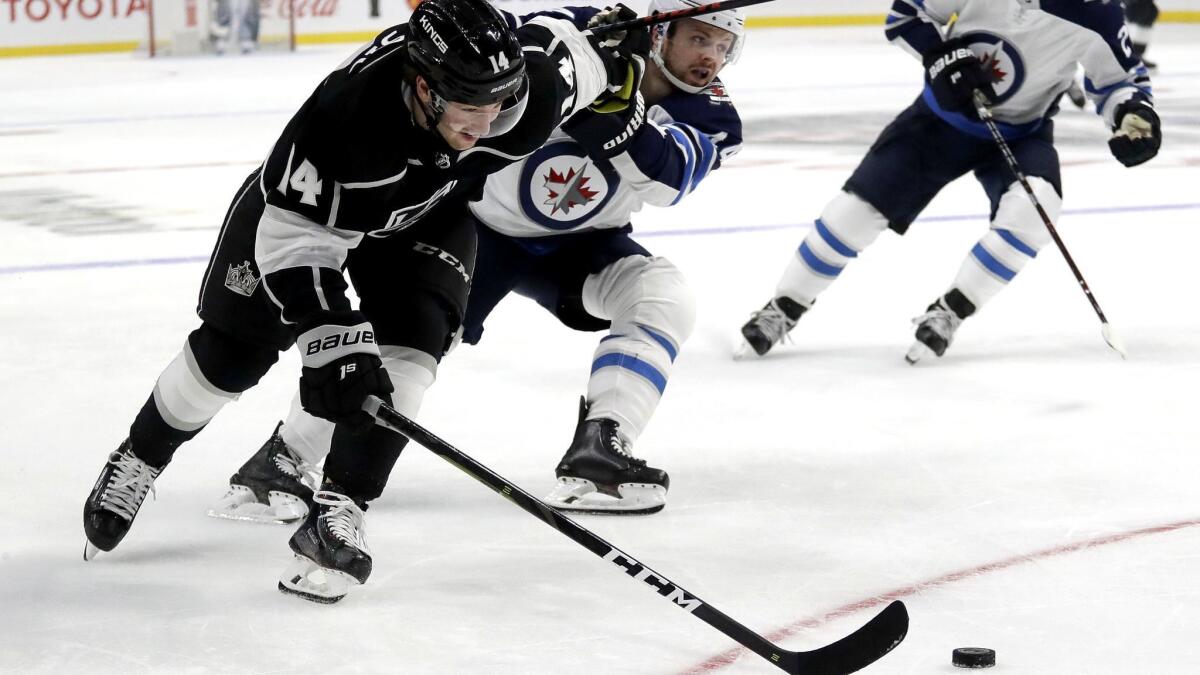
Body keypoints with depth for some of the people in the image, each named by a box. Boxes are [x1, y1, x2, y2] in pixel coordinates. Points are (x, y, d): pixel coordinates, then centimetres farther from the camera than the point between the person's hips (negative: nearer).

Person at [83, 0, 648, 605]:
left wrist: (612, 82, 8)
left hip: (428, 209, 3)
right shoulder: (344, 118, -46)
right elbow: (296, 237, -38)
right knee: (232, 354, 3)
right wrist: (332, 339, -44)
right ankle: (137, 461, 29)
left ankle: (337, 516, -15)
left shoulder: (529, 81, -34)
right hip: (306, 204, -3)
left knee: (406, 348, -21)